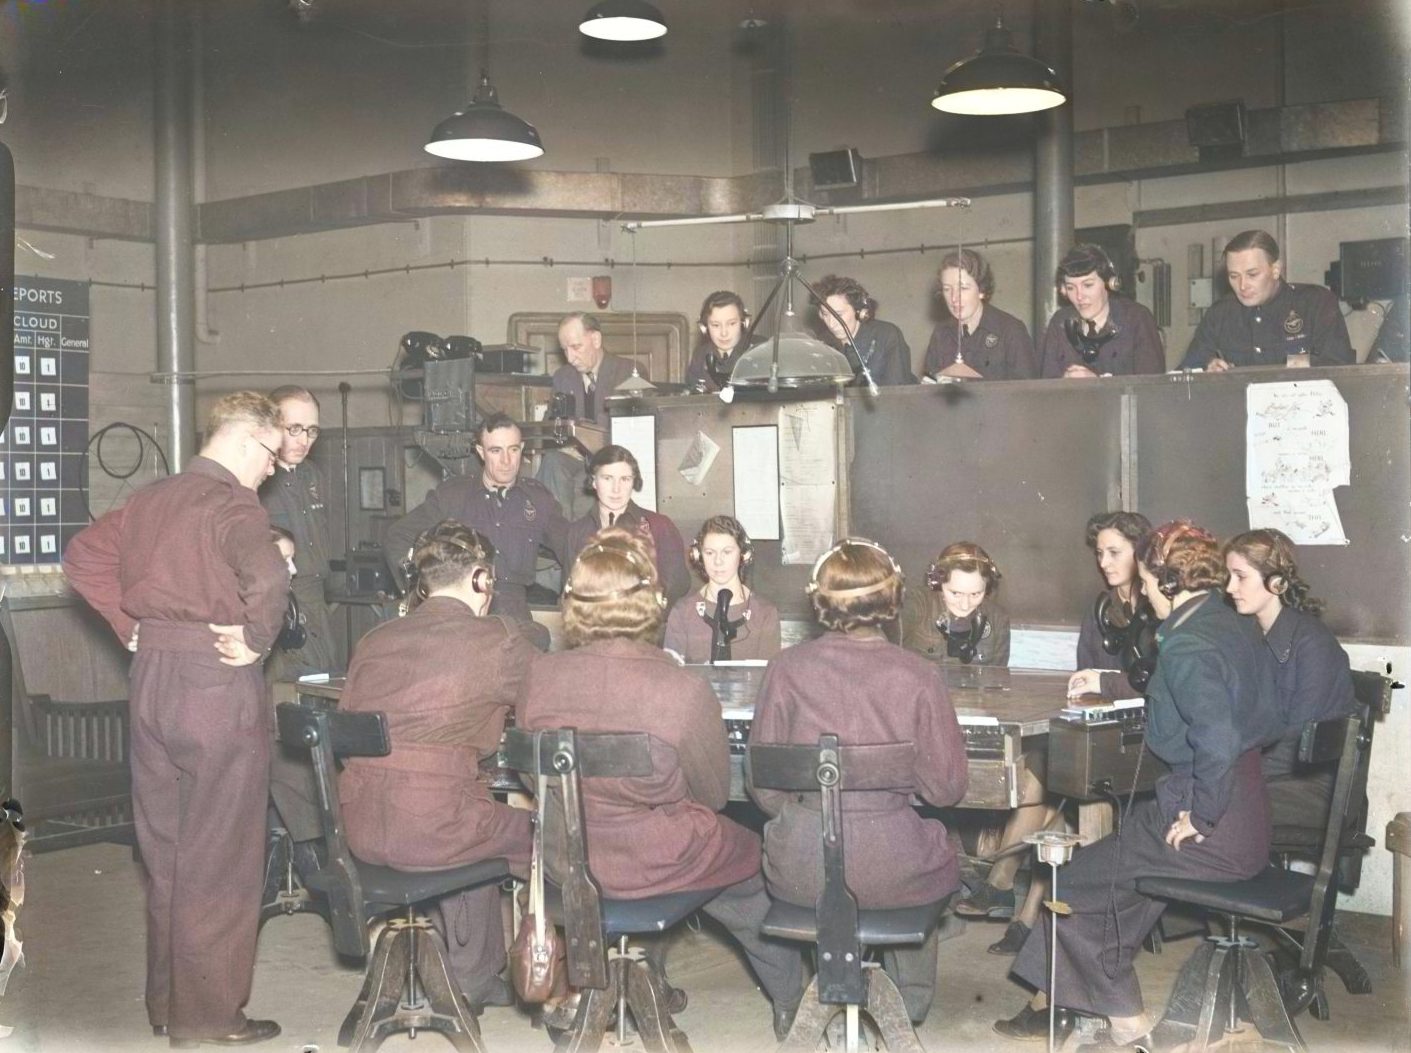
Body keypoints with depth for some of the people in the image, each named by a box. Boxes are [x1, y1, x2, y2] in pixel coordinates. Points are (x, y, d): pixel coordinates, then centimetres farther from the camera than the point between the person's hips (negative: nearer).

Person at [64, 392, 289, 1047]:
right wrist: (255, 639, -15)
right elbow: (266, 575, -31)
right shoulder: (232, 504, -13)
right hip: (217, 684, -8)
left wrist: (130, 625, 14)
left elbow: (82, 556, 18)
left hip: (151, 678, 8)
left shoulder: (151, 500, 11)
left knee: (164, 852, 17)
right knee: (218, 860, 2)